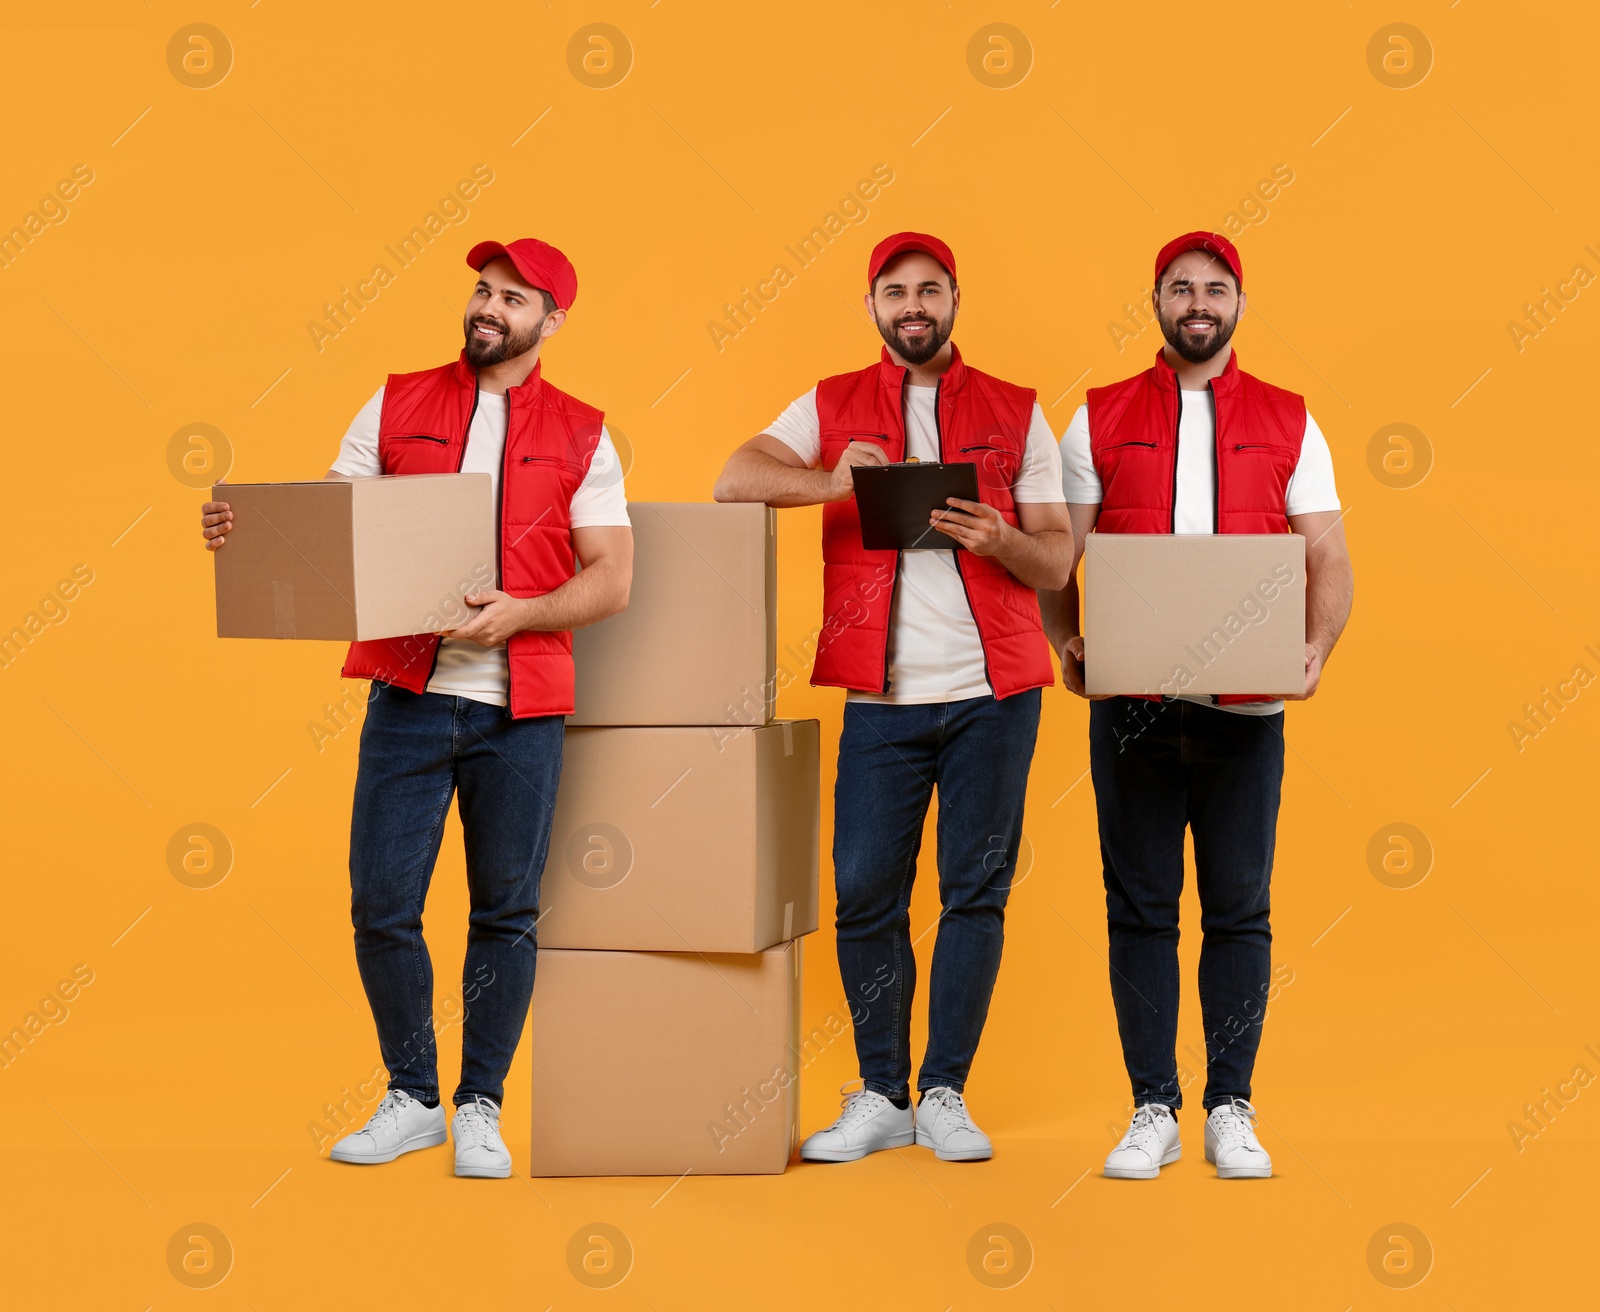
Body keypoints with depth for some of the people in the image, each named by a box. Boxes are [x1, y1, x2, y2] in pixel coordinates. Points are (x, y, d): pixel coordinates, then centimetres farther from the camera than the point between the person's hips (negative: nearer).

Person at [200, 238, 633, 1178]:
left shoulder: (581, 436, 5)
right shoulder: (397, 406, 10)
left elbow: (612, 579, 1)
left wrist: (520, 612, -15)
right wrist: (246, 528, -12)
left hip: (521, 710, -1)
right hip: (409, 697, 1)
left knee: (506, 913, 5)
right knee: (381, 904, 0)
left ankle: (481, 1108, 19)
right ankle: (412, 1099, 18)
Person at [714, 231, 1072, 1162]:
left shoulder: (1017, 413, 10)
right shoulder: (832, 407, 11)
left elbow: (1057, 560, 6)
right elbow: (734, 480, -3)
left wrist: (1000, 537, -16)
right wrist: (830, 482, -20)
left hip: (994, 691, 0)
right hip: (882, 694, 0)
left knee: (977, 891, 1)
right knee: (867, 893, -1)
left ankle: (945, 1094, 10)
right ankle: (881, 1097, 10)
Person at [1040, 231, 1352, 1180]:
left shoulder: (1289, 424, 8)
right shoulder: (1100, 420, 8)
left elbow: (1329, 560, 5)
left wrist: (1316, 646, -12)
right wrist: (1067, 641, -11)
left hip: (1246, 703, 0)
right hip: (1130, 702, 0)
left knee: (1239, 910, 3)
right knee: (1140, 908, 3)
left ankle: (1232, 1111, 11)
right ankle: (1154, 1111, 11)